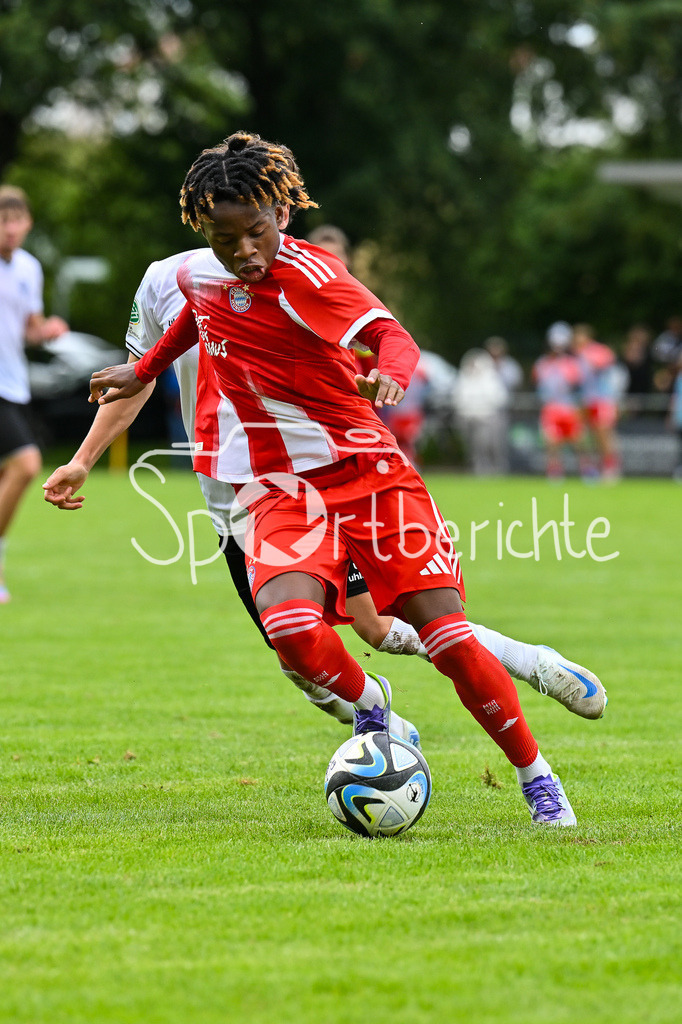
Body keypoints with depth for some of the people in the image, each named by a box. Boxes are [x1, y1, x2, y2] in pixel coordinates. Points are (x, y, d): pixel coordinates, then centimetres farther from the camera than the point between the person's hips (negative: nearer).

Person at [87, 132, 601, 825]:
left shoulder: (304, 274, -15)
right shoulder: (198, 274, 2)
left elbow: (391, 334, -28)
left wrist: (390, 373, -50)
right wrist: (145, 370, 38)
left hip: (366, 468, -3)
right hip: (280, 488, 3)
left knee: (448, 636, -10)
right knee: (290, 626, -27)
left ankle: (537, 778, 9)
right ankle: (366, 701, 5)